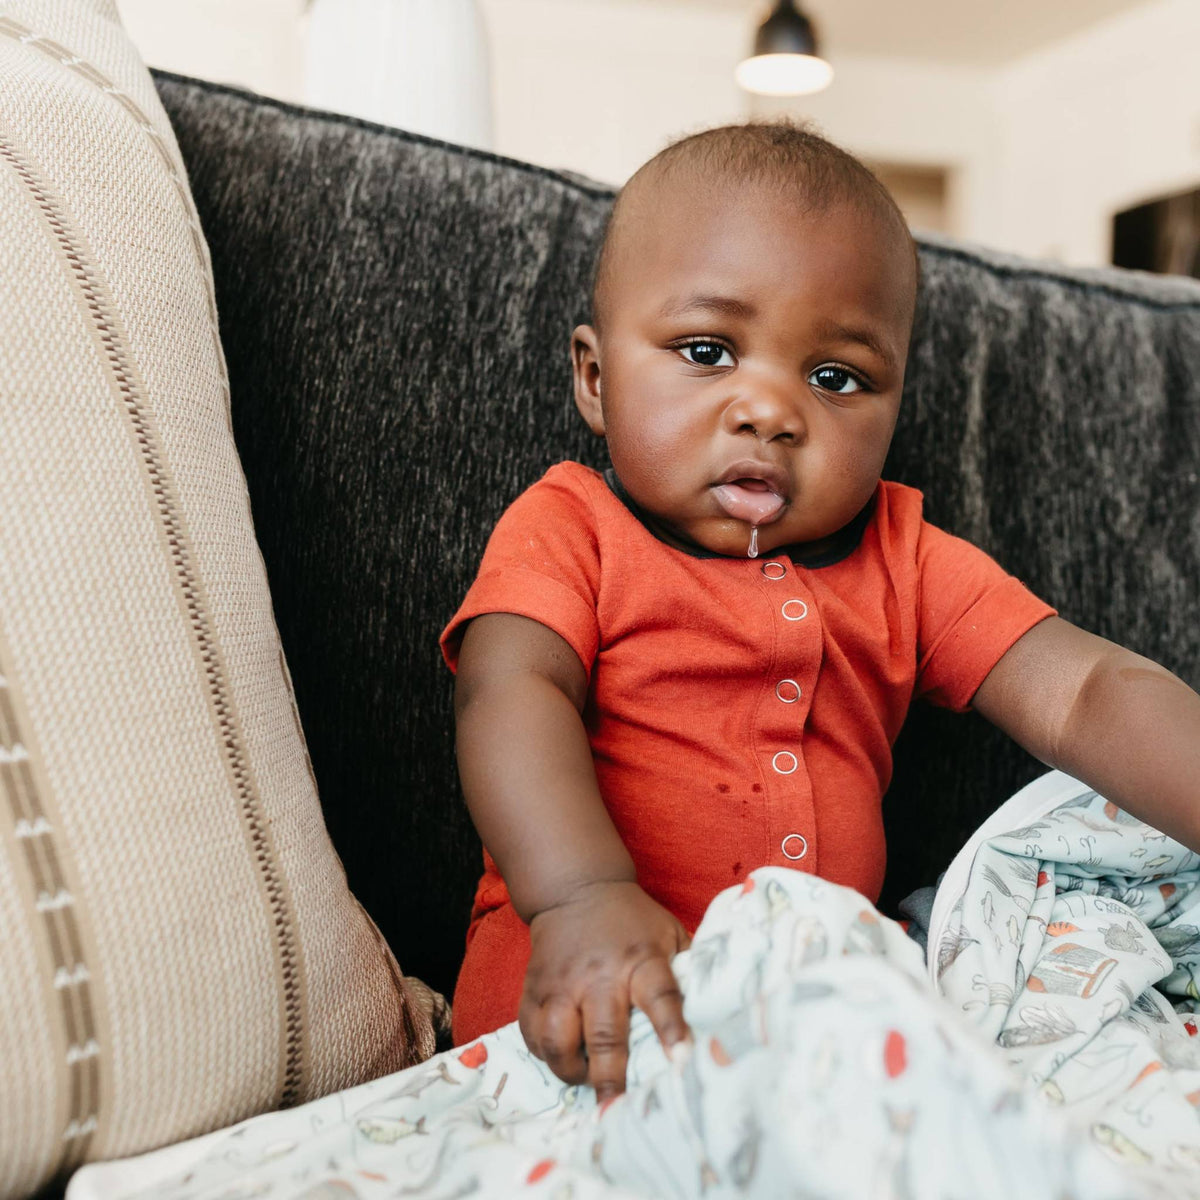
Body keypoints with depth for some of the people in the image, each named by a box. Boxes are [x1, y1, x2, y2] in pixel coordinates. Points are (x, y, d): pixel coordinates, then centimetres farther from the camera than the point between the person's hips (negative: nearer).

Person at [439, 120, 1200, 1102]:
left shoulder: (901, 556, 11)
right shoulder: (568, 529, 1)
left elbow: (1082, 692, 2)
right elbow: (511, 693, -17)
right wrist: (585, 897, -36)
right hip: (594, 1005, -4)